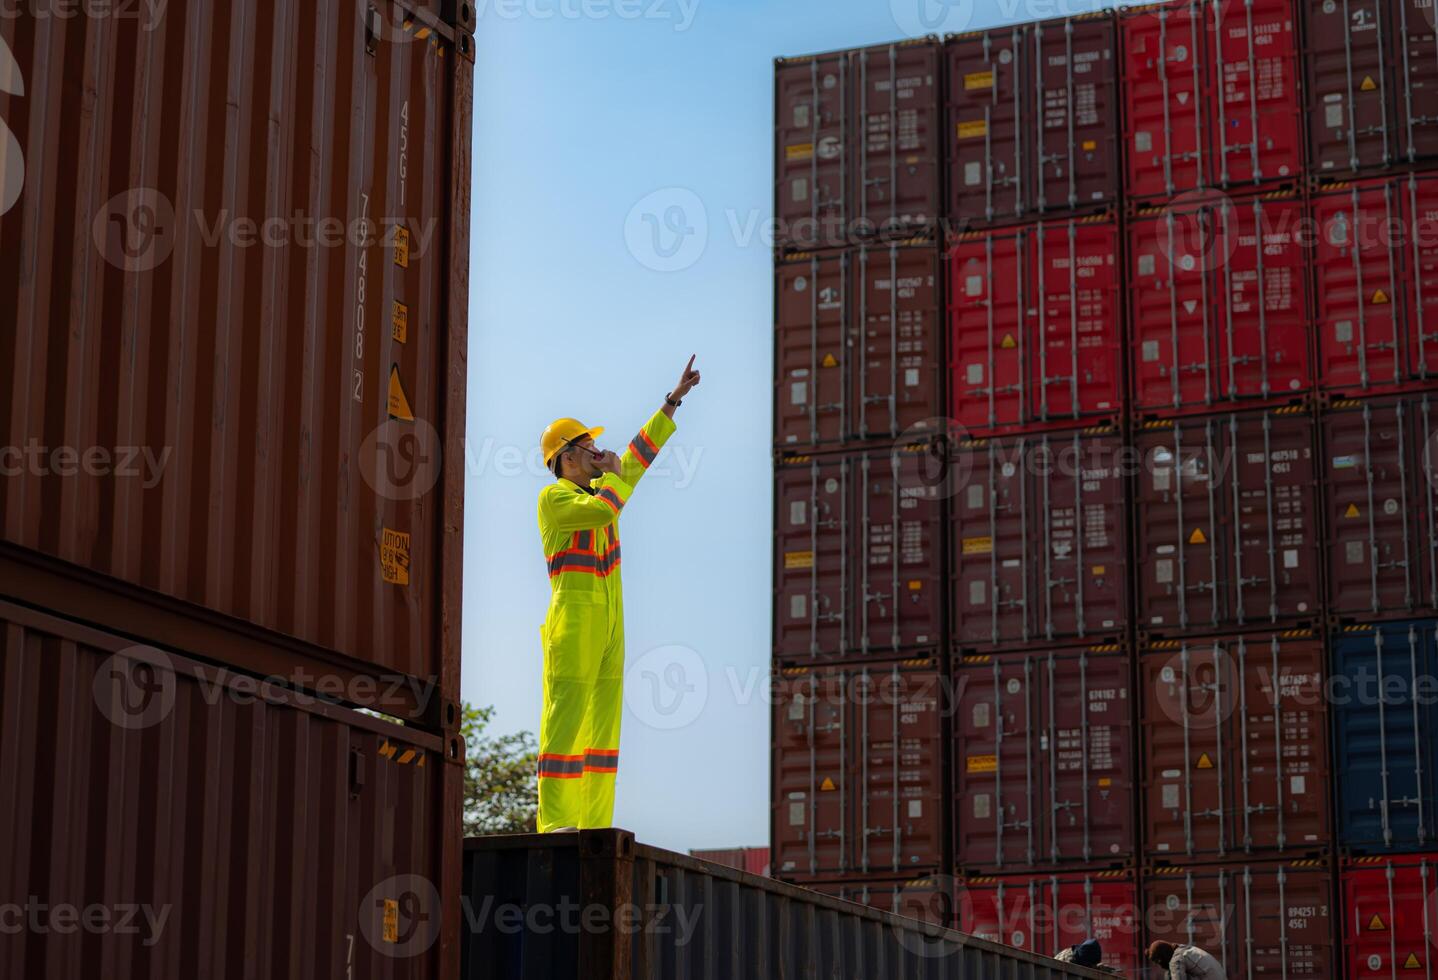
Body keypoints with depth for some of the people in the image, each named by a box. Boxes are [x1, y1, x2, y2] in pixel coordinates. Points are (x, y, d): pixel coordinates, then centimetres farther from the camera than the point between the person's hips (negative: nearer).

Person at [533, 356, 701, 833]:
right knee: (565, 717, -13)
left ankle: (594, 823, 2)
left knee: (604, 721, 3)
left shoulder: (597, 490, 19)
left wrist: (674, 399, 25)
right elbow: (603, 509, -21)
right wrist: (612, 473, -2)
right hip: (572, 619, -8)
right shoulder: (553, 497, -5)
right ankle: (554, 821, -16)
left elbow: (640, 453, 25)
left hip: (609, 623, 8)